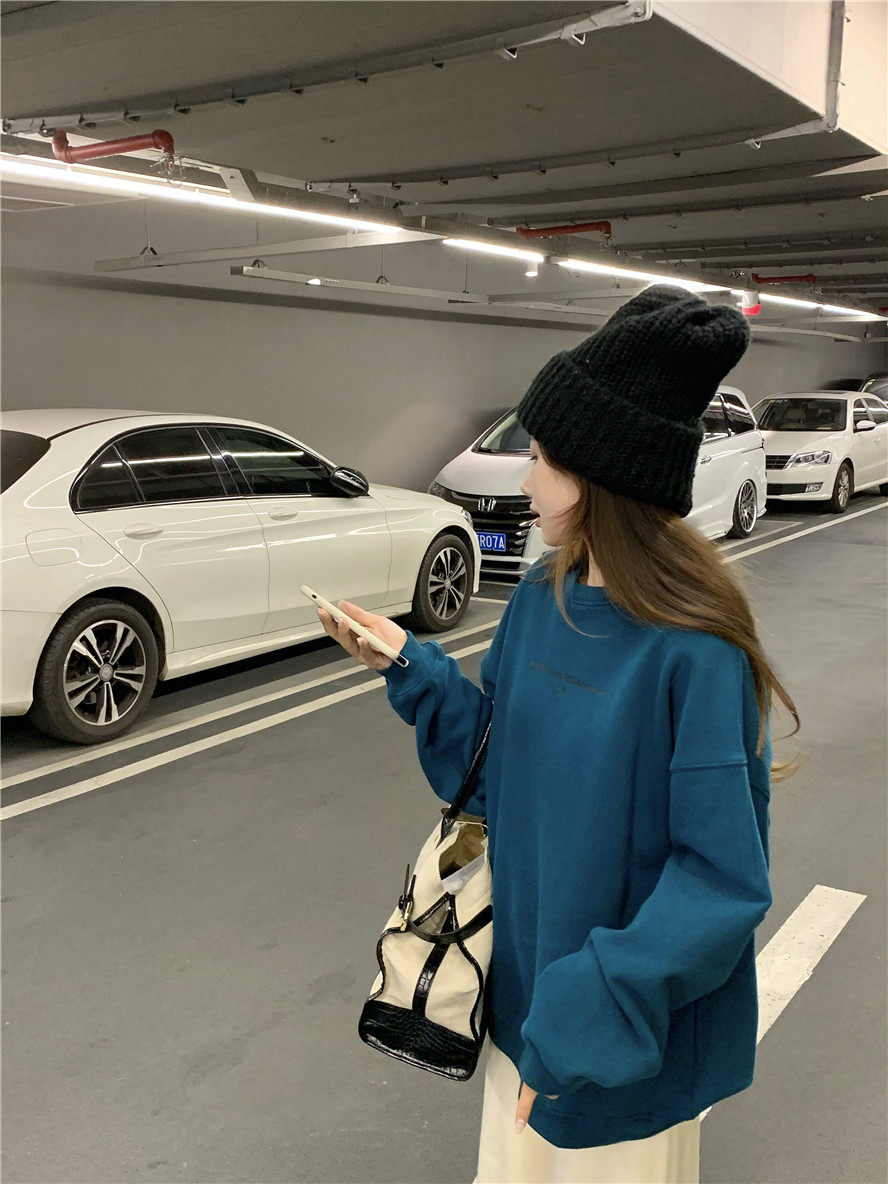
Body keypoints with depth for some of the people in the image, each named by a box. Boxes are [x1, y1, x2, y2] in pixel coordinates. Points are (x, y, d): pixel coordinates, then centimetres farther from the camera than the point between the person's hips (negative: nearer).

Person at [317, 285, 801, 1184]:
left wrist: (589, 1015, -26)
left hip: (633, 1028, -6)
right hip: (525, 972, 6)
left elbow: (720, 881, -23)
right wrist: (409, 665, -5)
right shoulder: (541, 600, -5)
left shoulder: (695, 654, -27)